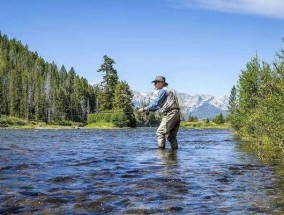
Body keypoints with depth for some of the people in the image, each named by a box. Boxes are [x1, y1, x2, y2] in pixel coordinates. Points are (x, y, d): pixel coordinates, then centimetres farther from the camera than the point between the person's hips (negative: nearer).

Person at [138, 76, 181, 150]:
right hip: (176, 114, 10)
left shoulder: (163, 91, -5)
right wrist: (147, 110, 22)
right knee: (171, 135, 14)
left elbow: (156, 103, -10)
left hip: (170, 114, -10)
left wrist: (144, 109, -3)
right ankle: (175, 149, 13)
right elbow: (159, 105, 27)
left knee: (160, 132, -9)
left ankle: (161, 149, -13)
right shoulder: (169, 90, 26)